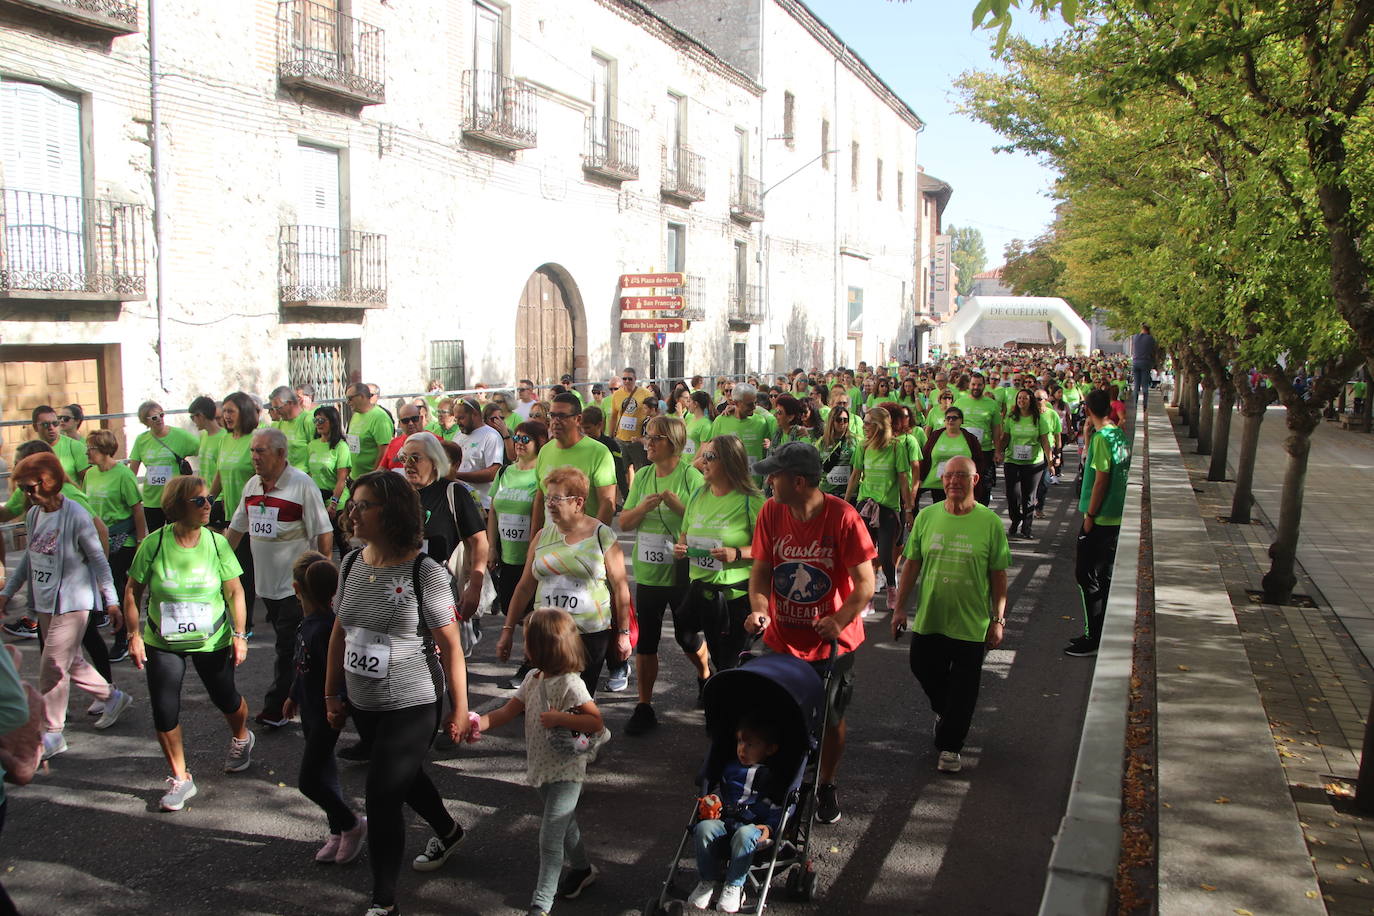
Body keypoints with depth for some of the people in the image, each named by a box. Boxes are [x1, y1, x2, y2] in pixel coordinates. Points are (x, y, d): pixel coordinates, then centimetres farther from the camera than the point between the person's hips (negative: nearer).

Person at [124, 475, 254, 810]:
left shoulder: (216, 542, -11)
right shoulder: (154, 543, -14)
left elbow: (235, 591, -4)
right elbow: (133, 591, -3)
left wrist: (239, 635, -7)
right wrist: (134, 635, -7)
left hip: (213, 640, 0)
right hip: (163, 643, 0)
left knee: (225, 699, 13)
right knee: (164, 711, -1)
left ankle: (241, 738, 48)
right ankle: (180, 778, 19)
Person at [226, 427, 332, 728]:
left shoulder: (302, 484, -14)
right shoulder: (252, 485, 8)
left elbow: (324, 532, -14)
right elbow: (237, 527, 19)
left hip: (295, 583, -7)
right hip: (266, 580, 7)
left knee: (289, 648, -2)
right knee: (286, 644, 18)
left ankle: (276, 708, 5)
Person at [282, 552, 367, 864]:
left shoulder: (325, 628, -28)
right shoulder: (308, 620, 3)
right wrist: (294, 696, 27)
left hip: (326, 714, -10)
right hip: (311, 711, 10)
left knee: (308, 781, -2)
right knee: (324, 773, 19)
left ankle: (352, 825, 16)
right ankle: (338, 832, 32)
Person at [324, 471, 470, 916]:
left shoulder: (425, 573, -19)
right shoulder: (352, 564, 0)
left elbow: (450, 646, -15)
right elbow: (339, 634, 10)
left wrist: (460, 709, -11)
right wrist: (332, 695, 12)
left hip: (412, 707, -7)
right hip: (362, 703, 7)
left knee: (382, 799, -5)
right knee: (404, 776, 25)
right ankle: (447, 830, 53)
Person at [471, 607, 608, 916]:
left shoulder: (570, 684, -21)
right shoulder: (532, 679, 3)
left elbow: (596, 722, -21)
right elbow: (508, 711, 3)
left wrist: (559, 718, -28)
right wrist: (480, 723, -13)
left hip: (566, 771, -8)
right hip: (541, 767, 8)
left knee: (550, 838, -6)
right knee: (564, 826, 24)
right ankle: (582, 869, 45)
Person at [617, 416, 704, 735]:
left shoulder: (690, 476, -10)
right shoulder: (642, 477, 6)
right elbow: (624, 522, 5)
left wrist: (677, 505, -25)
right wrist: (644, 506, -12)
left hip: (682, 574, -5)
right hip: (647, 574, 5)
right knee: (645, 642, 9)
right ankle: (644, 707, 20)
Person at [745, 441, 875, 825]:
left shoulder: (843, 517, -20)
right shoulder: (771, 512, -8)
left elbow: (865, 583, -17)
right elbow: (761, 569, -2)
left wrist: (839, 620, -30)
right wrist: (759, 608, -20)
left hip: (832, 644, -3)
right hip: (781, 640, 3)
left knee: (831, 721, 14)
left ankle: (826, 786, 38)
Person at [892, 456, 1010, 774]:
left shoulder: (990, 522, -7)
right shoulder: (927, 516, -1)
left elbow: (998, 575, -2)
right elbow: (912, 565, 5)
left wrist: (998, 619, -3)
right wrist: (900, 608, 5)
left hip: (970, 624, -2)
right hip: (928, 619, 3)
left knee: (963, 688, 7)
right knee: (924, 670, 16)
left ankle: (949, 745, 25)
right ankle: (943, 712, 47)